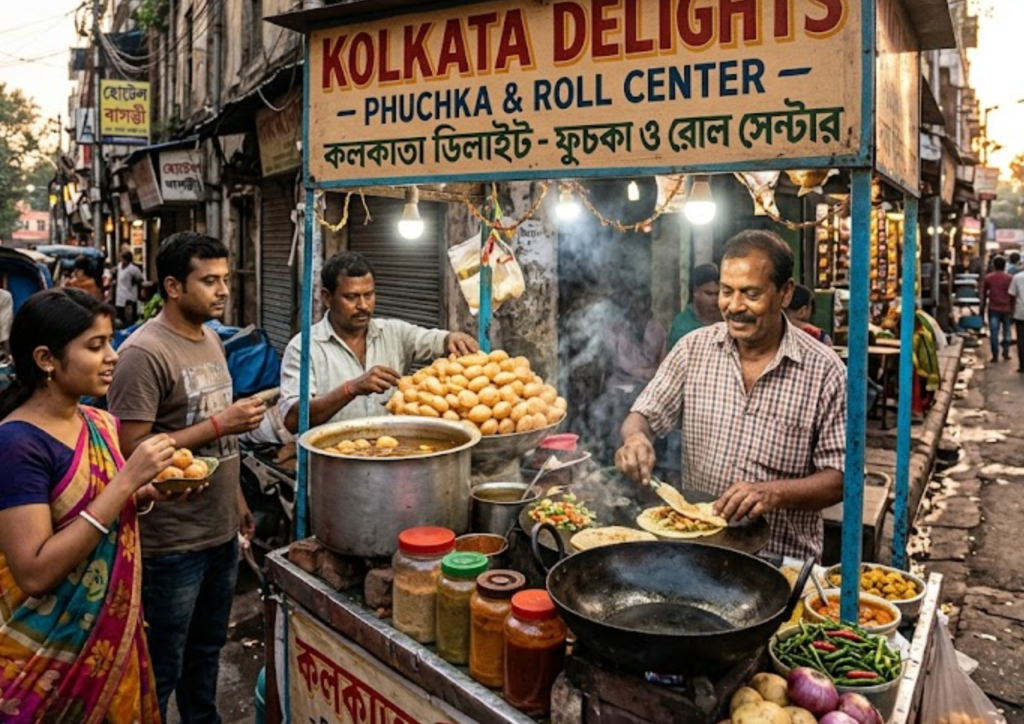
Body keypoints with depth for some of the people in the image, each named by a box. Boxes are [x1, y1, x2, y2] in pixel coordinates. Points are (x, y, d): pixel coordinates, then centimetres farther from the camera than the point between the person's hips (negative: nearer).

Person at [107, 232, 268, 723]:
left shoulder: (211, 339, 8)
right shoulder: (144, 353, -18)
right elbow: (132, 450, -23)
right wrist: (220, 424, -23)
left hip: (221, 531, 8)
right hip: (173, 541, -8)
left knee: (206, 649, 23)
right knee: (162, 669, 9)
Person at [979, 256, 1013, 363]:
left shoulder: (988, 278, -2)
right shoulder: (1010, 278, -3)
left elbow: (983, 295, 5)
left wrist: (982, 309, 14)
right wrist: (1012, 308, 11)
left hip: (993, 309, -1)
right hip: (1006, 309, 1)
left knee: (994, 333, 0)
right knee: (1006, 331, 14)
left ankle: (995, 356, -1)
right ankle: (1006, 353, 17)